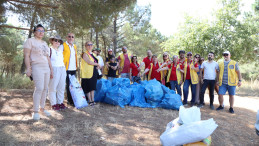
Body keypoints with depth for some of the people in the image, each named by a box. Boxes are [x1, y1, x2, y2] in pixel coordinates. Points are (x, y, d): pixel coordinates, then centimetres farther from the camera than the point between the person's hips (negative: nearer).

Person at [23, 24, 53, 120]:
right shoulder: (30, 41, 1)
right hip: (37, 67, -7)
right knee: (39, 88, -15)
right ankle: (35, 111, -8)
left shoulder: (45, 43, 21)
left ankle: (42, 108, 15)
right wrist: (28, 68, -17)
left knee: (45, 89, 5)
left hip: (46, 68, 7)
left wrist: (51, 69, 18)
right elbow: (26, 55, -7)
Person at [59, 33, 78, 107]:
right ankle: (70, 101, 5)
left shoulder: (74, 47, 18)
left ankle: (73, 99, 17)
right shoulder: (63, 46, -2)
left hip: (74, 69, 6)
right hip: (67, 69, -6)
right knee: (68, 85, -3)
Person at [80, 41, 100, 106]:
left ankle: (92, 100, 17)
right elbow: (89, 62, -18)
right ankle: (90, 101, 7)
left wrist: (97, 66, -2)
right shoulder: (85, 54, -7)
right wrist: (97, 64, -6)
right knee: (88, 87, -1)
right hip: (87, 73, -7)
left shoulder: (93, 54, 17)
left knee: (93, 87, 10)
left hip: (94, 73, 7)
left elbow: (96, 61, 20)